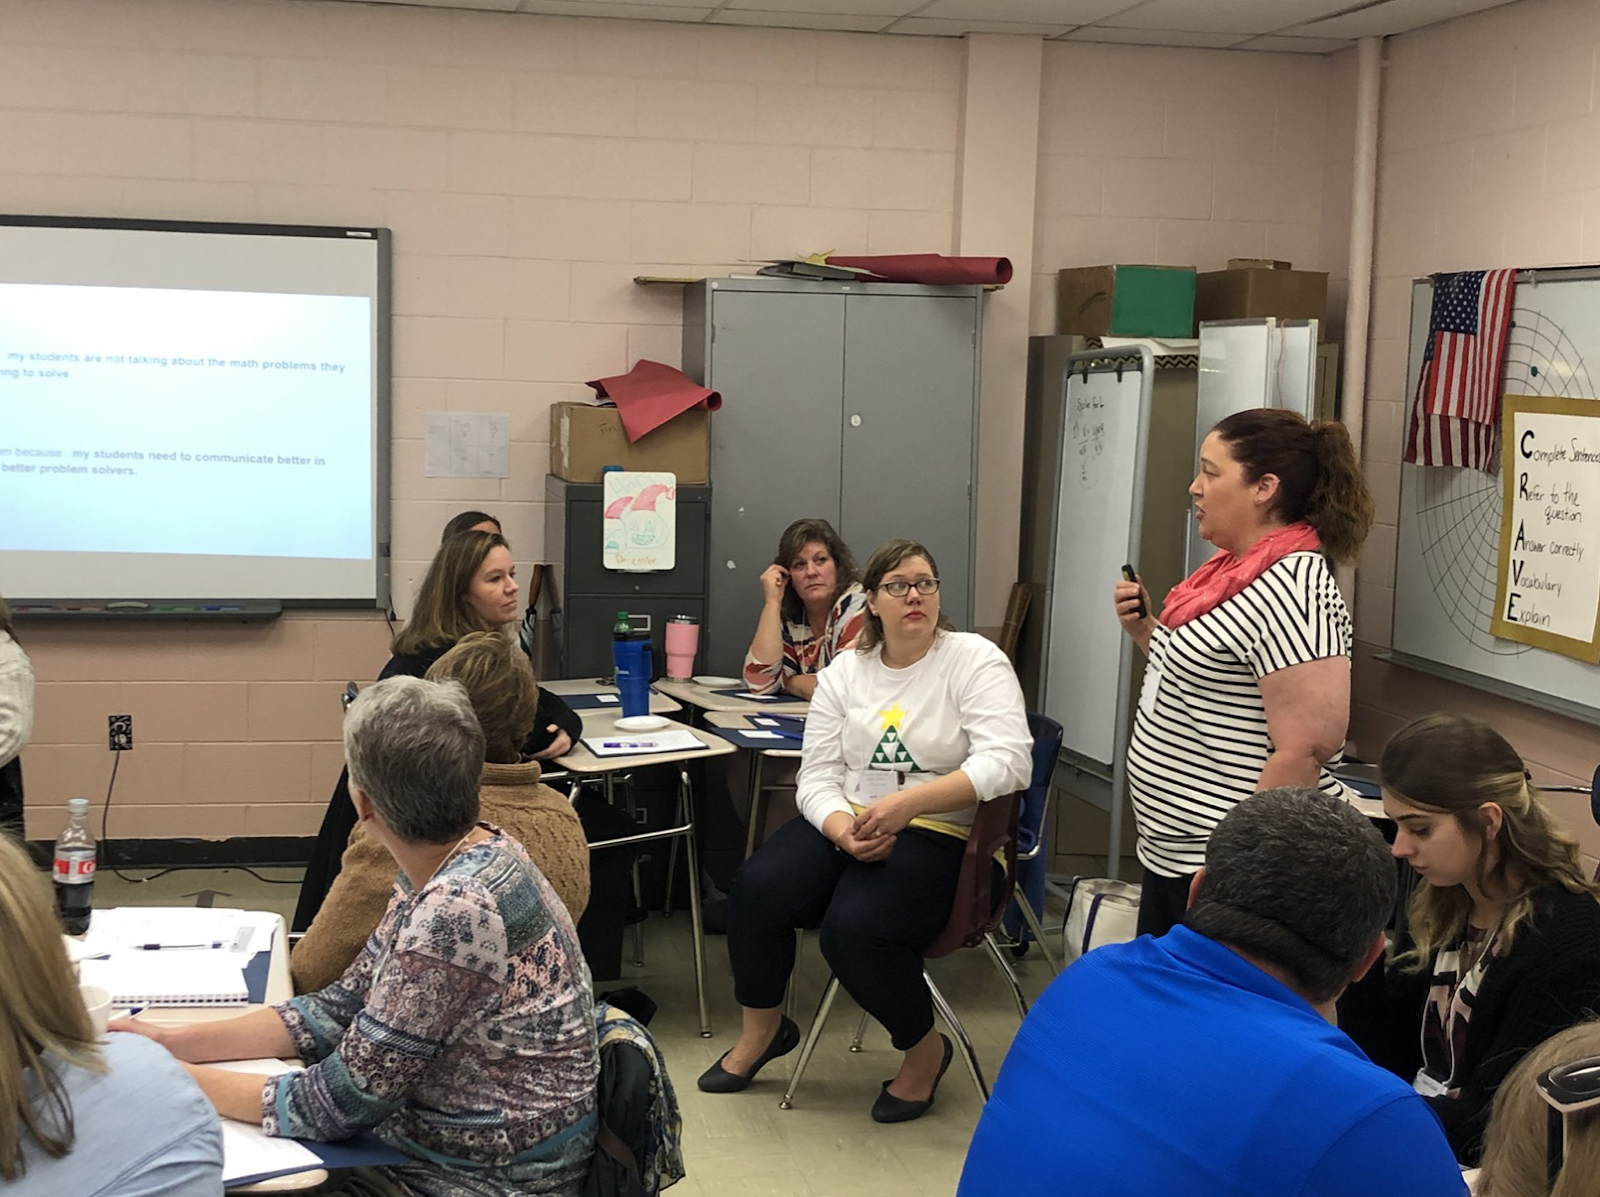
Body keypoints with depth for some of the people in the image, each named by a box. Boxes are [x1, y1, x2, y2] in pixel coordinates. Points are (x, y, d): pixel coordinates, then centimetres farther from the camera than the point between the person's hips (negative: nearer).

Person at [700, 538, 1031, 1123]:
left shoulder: (976, 661, -5)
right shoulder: (845, 671, 9)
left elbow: (1007, 760, -19)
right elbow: (817, 776, 6)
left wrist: (907, 803, -28)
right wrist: (845, 831, -18)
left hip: (939, 835, -5)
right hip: (845, 822, 5)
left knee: (853, 928, -31)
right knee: (756, 888, -22)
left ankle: (925, 1048, -1)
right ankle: (762, 1028, 5)